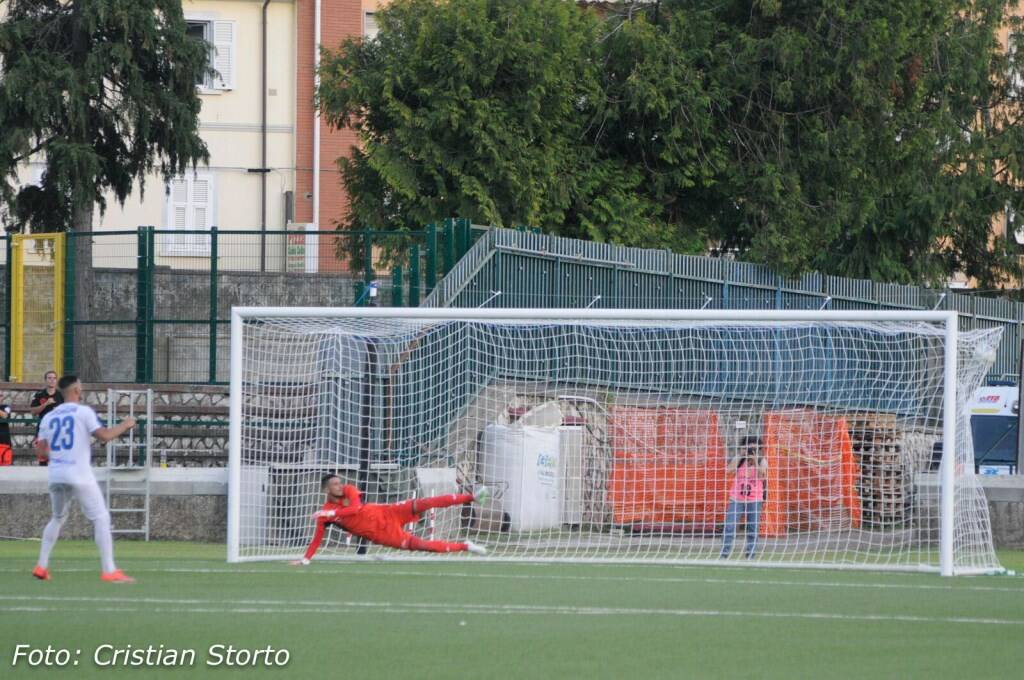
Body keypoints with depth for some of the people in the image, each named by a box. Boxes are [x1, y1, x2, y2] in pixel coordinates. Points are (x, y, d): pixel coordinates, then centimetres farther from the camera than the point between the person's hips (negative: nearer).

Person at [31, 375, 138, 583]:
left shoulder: (49, 417, 11)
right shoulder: (83, 412, -5)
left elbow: (41, 450, 11)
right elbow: (104, 435, -14)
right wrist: (124, 425, 2)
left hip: (56, 476, 6)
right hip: (79, 476, -6)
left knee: (58, 518, 24)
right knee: (101, 519, -1)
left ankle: (41, 566, 19)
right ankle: (109, 571, -10)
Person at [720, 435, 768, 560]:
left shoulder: (762, 461, 2)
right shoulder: (739, 460, 5)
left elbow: (761, 476, -14)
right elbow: (730, 469, -13)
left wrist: (755, 460, -18)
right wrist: (742, 455, -13)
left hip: (754, 500, 0)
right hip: (737, 498, 1)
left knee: (753, 530, 1)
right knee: (729, 527, -8)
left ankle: (750, 556, 8)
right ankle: (723, 555, -6)